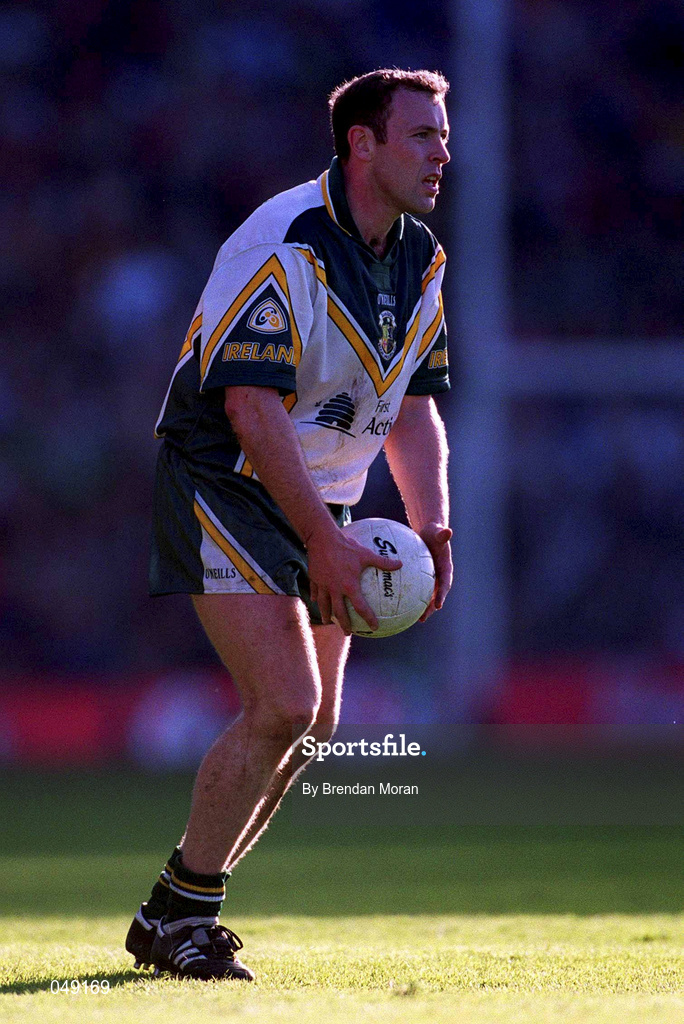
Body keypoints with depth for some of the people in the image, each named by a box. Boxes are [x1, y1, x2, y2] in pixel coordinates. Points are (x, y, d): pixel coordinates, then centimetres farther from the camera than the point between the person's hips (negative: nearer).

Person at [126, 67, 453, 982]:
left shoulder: (421, 259, 5)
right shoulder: (284, 246, -22)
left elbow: (415, 407, 12)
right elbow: (251, 406, -26)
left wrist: (431, 527, -4)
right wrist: (324, 543, -28)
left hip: (322, 497, 8)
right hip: (224, 485, -8)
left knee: (314, 725, 5)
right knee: (284, 706, -19)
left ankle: (176, 913, 18)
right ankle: (181, 915, -4)